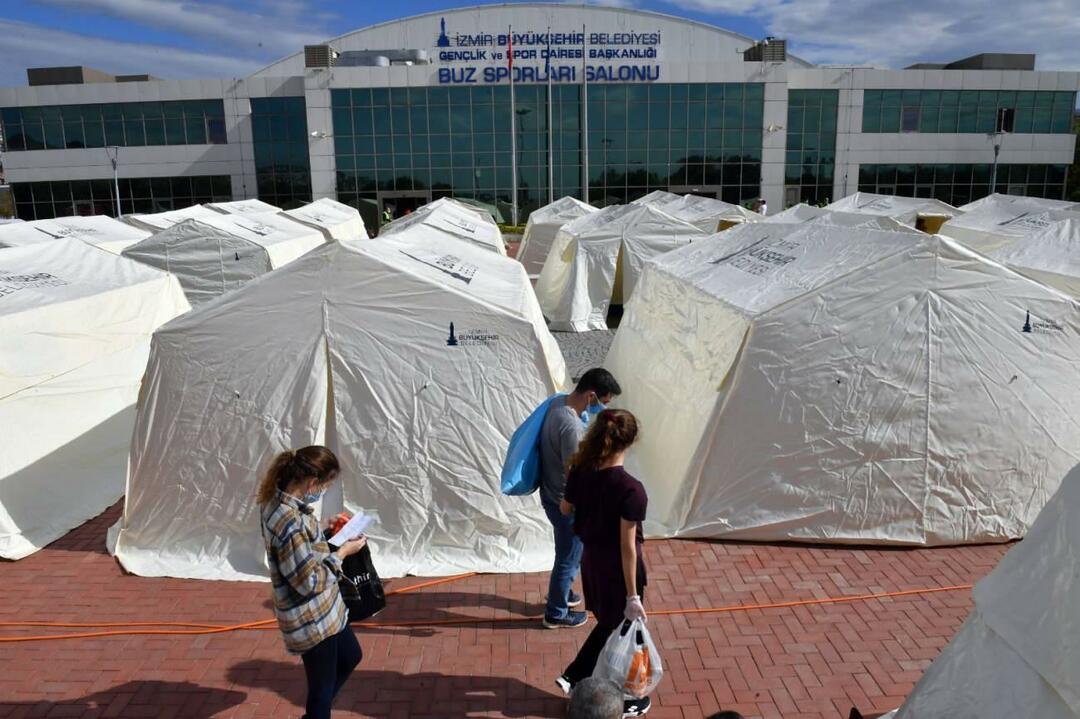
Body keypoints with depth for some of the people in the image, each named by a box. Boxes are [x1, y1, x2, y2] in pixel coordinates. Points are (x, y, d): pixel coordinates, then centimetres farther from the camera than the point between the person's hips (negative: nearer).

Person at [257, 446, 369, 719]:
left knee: (351, 657, 28)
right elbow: (309, 581, -26)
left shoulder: (280, 503, -3)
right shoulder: (290, 521, -32)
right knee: (322, 688, 11)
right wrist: (342, 552, -16)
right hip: (311, 619, -10)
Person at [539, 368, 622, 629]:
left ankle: (560, 593, 49)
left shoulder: (559, 403, -4)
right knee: (568, 558, 12)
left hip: (554, 495, 9)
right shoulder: (571, 426, -33)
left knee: (569, 553, 29)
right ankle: (556, 614, 31)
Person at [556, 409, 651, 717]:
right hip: (618, 568, -6)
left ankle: (573, 677, 40)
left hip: (591, 560, 6)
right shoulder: (631, 490, -28)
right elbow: (627, 546, -23)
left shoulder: (580, 471, -11)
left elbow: (565, 509, 7)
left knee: (608, 624, 29)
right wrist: (633, 595, -15)